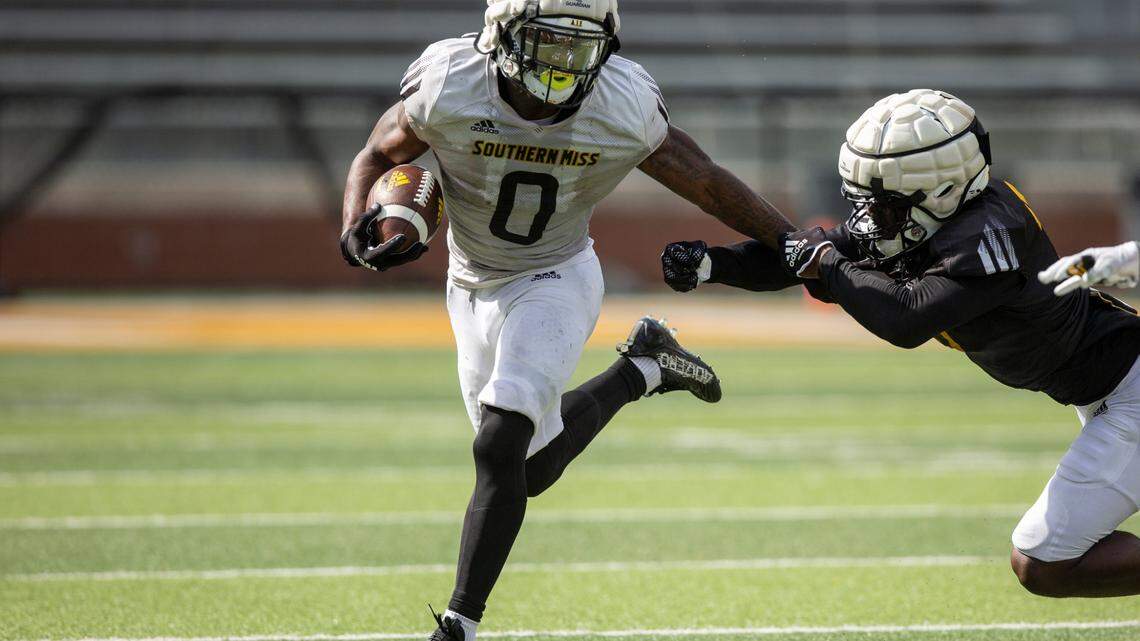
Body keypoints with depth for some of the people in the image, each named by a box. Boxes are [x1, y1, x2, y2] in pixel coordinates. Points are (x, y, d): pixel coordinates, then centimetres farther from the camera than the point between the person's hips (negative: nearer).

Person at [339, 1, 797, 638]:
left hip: (557, 281, -3)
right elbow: (377, 155, -7)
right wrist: (357, 230, -26)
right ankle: (642, 371, 39)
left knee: (500, 449, -21)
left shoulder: (626, 109, -23)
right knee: (536, 467, 14)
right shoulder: (448, 89, -24)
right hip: (474, 289, 3)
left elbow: (709, 184, -8)